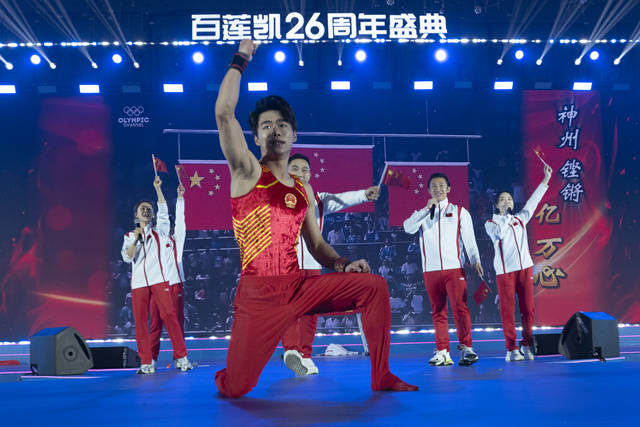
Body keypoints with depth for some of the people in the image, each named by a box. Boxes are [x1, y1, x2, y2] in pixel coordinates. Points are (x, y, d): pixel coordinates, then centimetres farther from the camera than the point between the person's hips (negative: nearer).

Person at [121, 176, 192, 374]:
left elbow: (163, 211, 0)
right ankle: (147, 362, 5)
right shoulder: (130, 236, 16)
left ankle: (181, 357, -8)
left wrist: (157, 188, -5)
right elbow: (127, 257, 3)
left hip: (159, 279, -2)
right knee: (140, 321, -2)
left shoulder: (159, 231, 13)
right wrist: (136, 239, -8)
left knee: (169, 315, -13)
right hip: (138, 282, 2)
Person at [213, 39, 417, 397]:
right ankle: (225, 378, 29)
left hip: (300, 286, 5)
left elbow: (316, 244, 20)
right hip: (259, 293, -5)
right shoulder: (248, 172, -1)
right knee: (236, 388, -11)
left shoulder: (304, 191, 15)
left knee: (374, 286, -5)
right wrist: (241, 59, -3)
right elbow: (224, 112, -14)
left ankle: (382, 377, 7)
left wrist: (343, 264, -1)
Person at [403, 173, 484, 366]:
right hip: (431, 270, 2)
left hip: (455, 268, -2)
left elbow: (469, 238, 5)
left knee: (460, 308, -12)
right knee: (438, 311, 3)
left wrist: (475, 260, -10)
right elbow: (408, 228, -5)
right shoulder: (421, 213, 15)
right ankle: (442, 352, 5)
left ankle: (466, 348, -7)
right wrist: (427, 208, -9)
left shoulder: (459, 212, 12)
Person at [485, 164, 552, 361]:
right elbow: (499, 233, -15)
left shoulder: (520, 219, 17)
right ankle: (511, 349, 1)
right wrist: (504, 215, -12)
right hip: (505, 271, -4)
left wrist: (546, 179, 17)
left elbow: (532, 202, 17)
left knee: (528, 308, 3)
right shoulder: (490, 223, 5)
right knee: (508, 310, -4)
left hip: (525, 267, 4)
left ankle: (527, 346, 12)